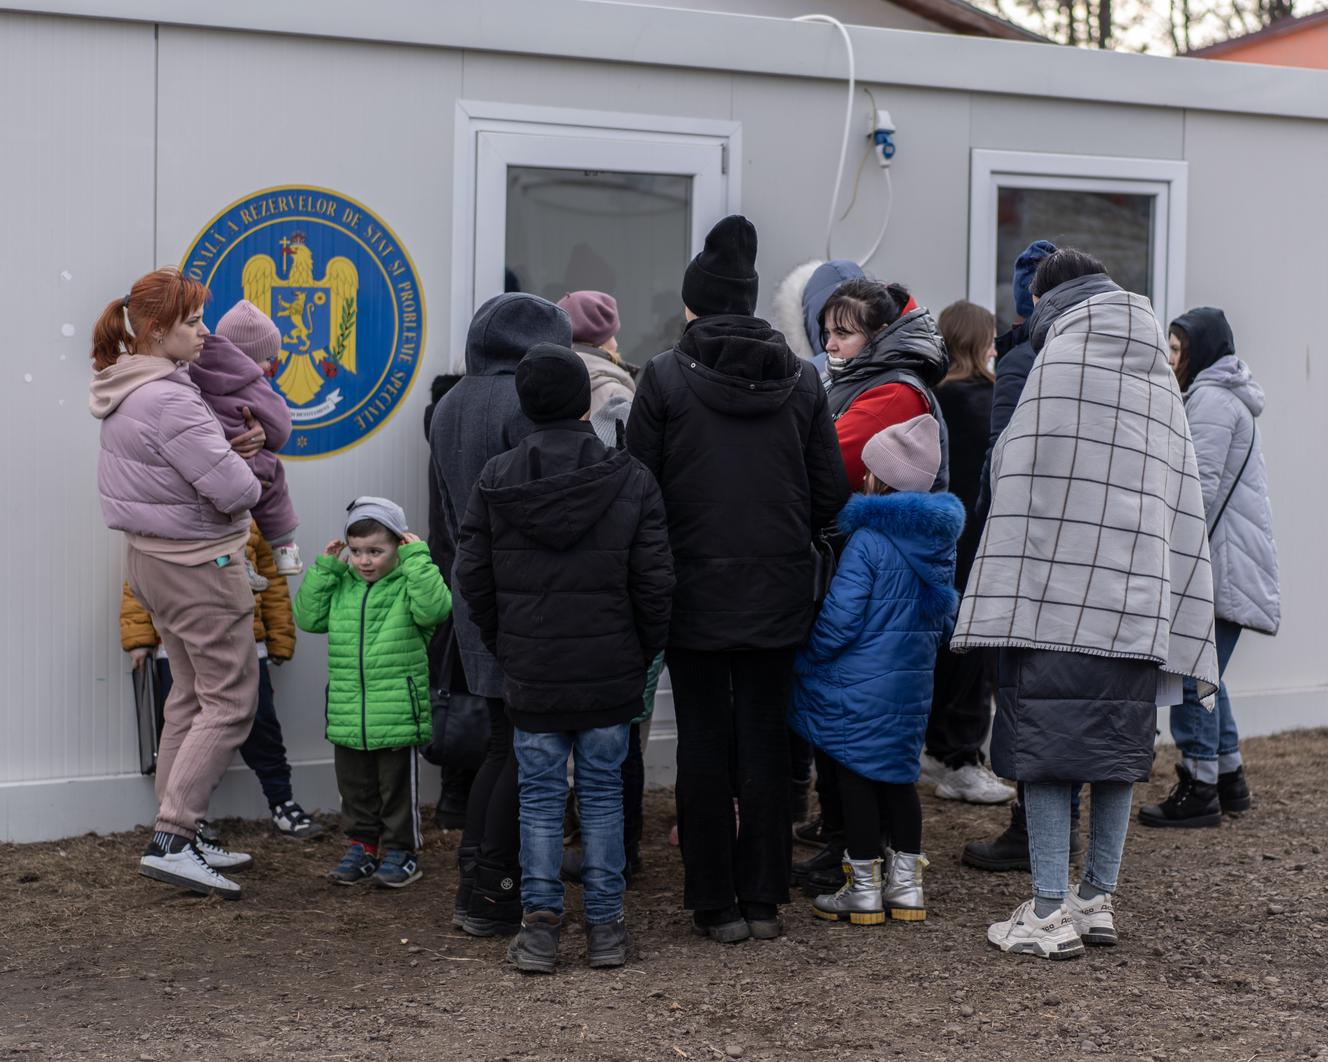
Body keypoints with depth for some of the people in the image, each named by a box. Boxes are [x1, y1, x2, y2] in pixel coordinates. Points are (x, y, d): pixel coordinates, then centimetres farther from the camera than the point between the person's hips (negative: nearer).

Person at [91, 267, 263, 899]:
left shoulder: (124, 391, 7)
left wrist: (225, 452, 0)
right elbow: (233, 490, -26)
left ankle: (178, 839, 22)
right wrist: (246, 477, -2)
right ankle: (171, 842, -7)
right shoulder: (169, 400, -24)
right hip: (198, 563, -10)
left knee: (191, 697, 17)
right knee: (231, 703, -4)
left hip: (150, 557, 10)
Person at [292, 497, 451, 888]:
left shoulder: (408, 584, -8)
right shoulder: (341, 585, 7)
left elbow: (434, 608, -25)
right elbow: (308, 617, 7)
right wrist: (325, 568, 2)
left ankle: (401, 850, 20)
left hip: (398, 717, -5)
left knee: (397, 787, 7)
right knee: (355, 787, 15)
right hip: (347, 718, 5)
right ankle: (363, 846, 29)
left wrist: (417, 559, -21)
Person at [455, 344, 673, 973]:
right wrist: (642, 655, 10)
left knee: (539, 794, 9)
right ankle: (605, 926, 14)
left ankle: (539, 921, 7)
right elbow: (655, 583, -4)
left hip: (530, 673, 0)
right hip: (610, 674, 0)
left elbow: (473, 578, 2)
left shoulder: (495, 480, -3)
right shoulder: (631, 481, -6)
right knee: (602, 791, 10)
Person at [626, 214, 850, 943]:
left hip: (695, 591, -3)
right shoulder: (801, 379, 2)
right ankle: (763, 900, 15)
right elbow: (831, 493, 3)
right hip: (778, 594, 3)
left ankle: (715, 904, 10)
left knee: (704, 742, 5)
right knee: (765, 741, 10)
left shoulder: (666, 377, -7)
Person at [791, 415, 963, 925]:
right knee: (898, 775, 17)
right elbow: (945, 611, 16)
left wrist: (807, 658, -2)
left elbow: (839, 619, -17)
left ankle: (864, 889, 10)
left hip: (860, 684, -7)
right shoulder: (940, 540, 5)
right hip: (914, 682, 7)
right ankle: (907, 883, 22)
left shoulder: (867, 542, -18)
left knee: (856, 778, 4)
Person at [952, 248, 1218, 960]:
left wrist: (1008, 600, -8)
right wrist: (1170, 620, 14)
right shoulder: (1159, 375, 15)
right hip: (1138, 598, 7)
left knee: (1043, 743, -2)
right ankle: (1098, 900, 20)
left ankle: (1051, 914, -2)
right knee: (1117, 748, 13)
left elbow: (1029, 489, -10)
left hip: (1056, 593, -6)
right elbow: (1182, 497, 13)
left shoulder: (1061, 360, -5)